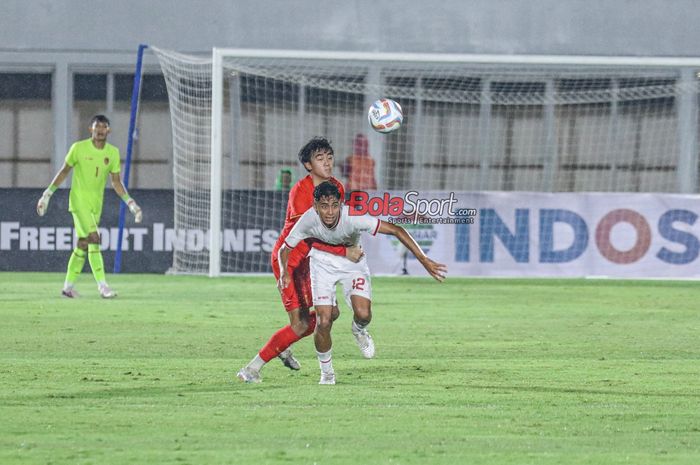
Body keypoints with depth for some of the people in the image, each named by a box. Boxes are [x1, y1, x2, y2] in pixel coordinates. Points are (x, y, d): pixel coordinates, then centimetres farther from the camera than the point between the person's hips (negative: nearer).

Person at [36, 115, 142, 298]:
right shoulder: (78, 148, -6)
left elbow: (116, 182, 10)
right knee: (94, 239, -18)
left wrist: (130, 203, 0)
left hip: (96, 203, 5)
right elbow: (64, 171, 4)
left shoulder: (113, 152, 5)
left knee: (84, 244, 7)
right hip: (79, 199, -5)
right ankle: (102, 285, -21)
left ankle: (68, 286, 16)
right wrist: (47, 194, 3)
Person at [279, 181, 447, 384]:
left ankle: (359, 329, 20)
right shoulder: (308, 220, -29)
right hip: (323, 261, 0)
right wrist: (285, 272, -34)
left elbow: (396, 230, -35)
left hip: (352, 262, 0)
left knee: (363, 314, -21)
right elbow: (285, 249, -12)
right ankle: (326, 372, 15)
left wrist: (424, 260, -40)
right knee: (324, 322, -11)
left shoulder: (352, 218, -36)